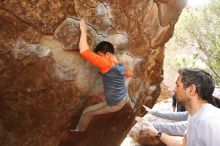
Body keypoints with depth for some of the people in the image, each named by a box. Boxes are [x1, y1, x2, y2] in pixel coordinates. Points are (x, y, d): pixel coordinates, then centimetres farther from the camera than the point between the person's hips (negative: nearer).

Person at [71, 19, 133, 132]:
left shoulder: (107, 64, -30)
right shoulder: (121, 66, -5)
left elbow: (84, 52, -37)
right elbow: (129, 74, 20)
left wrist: (83, 30, -27)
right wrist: (130, 74, 45)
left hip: (114, 104, -8)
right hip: (124, 98, 8)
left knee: (87, 112, 8)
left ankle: (79, 131, 30)